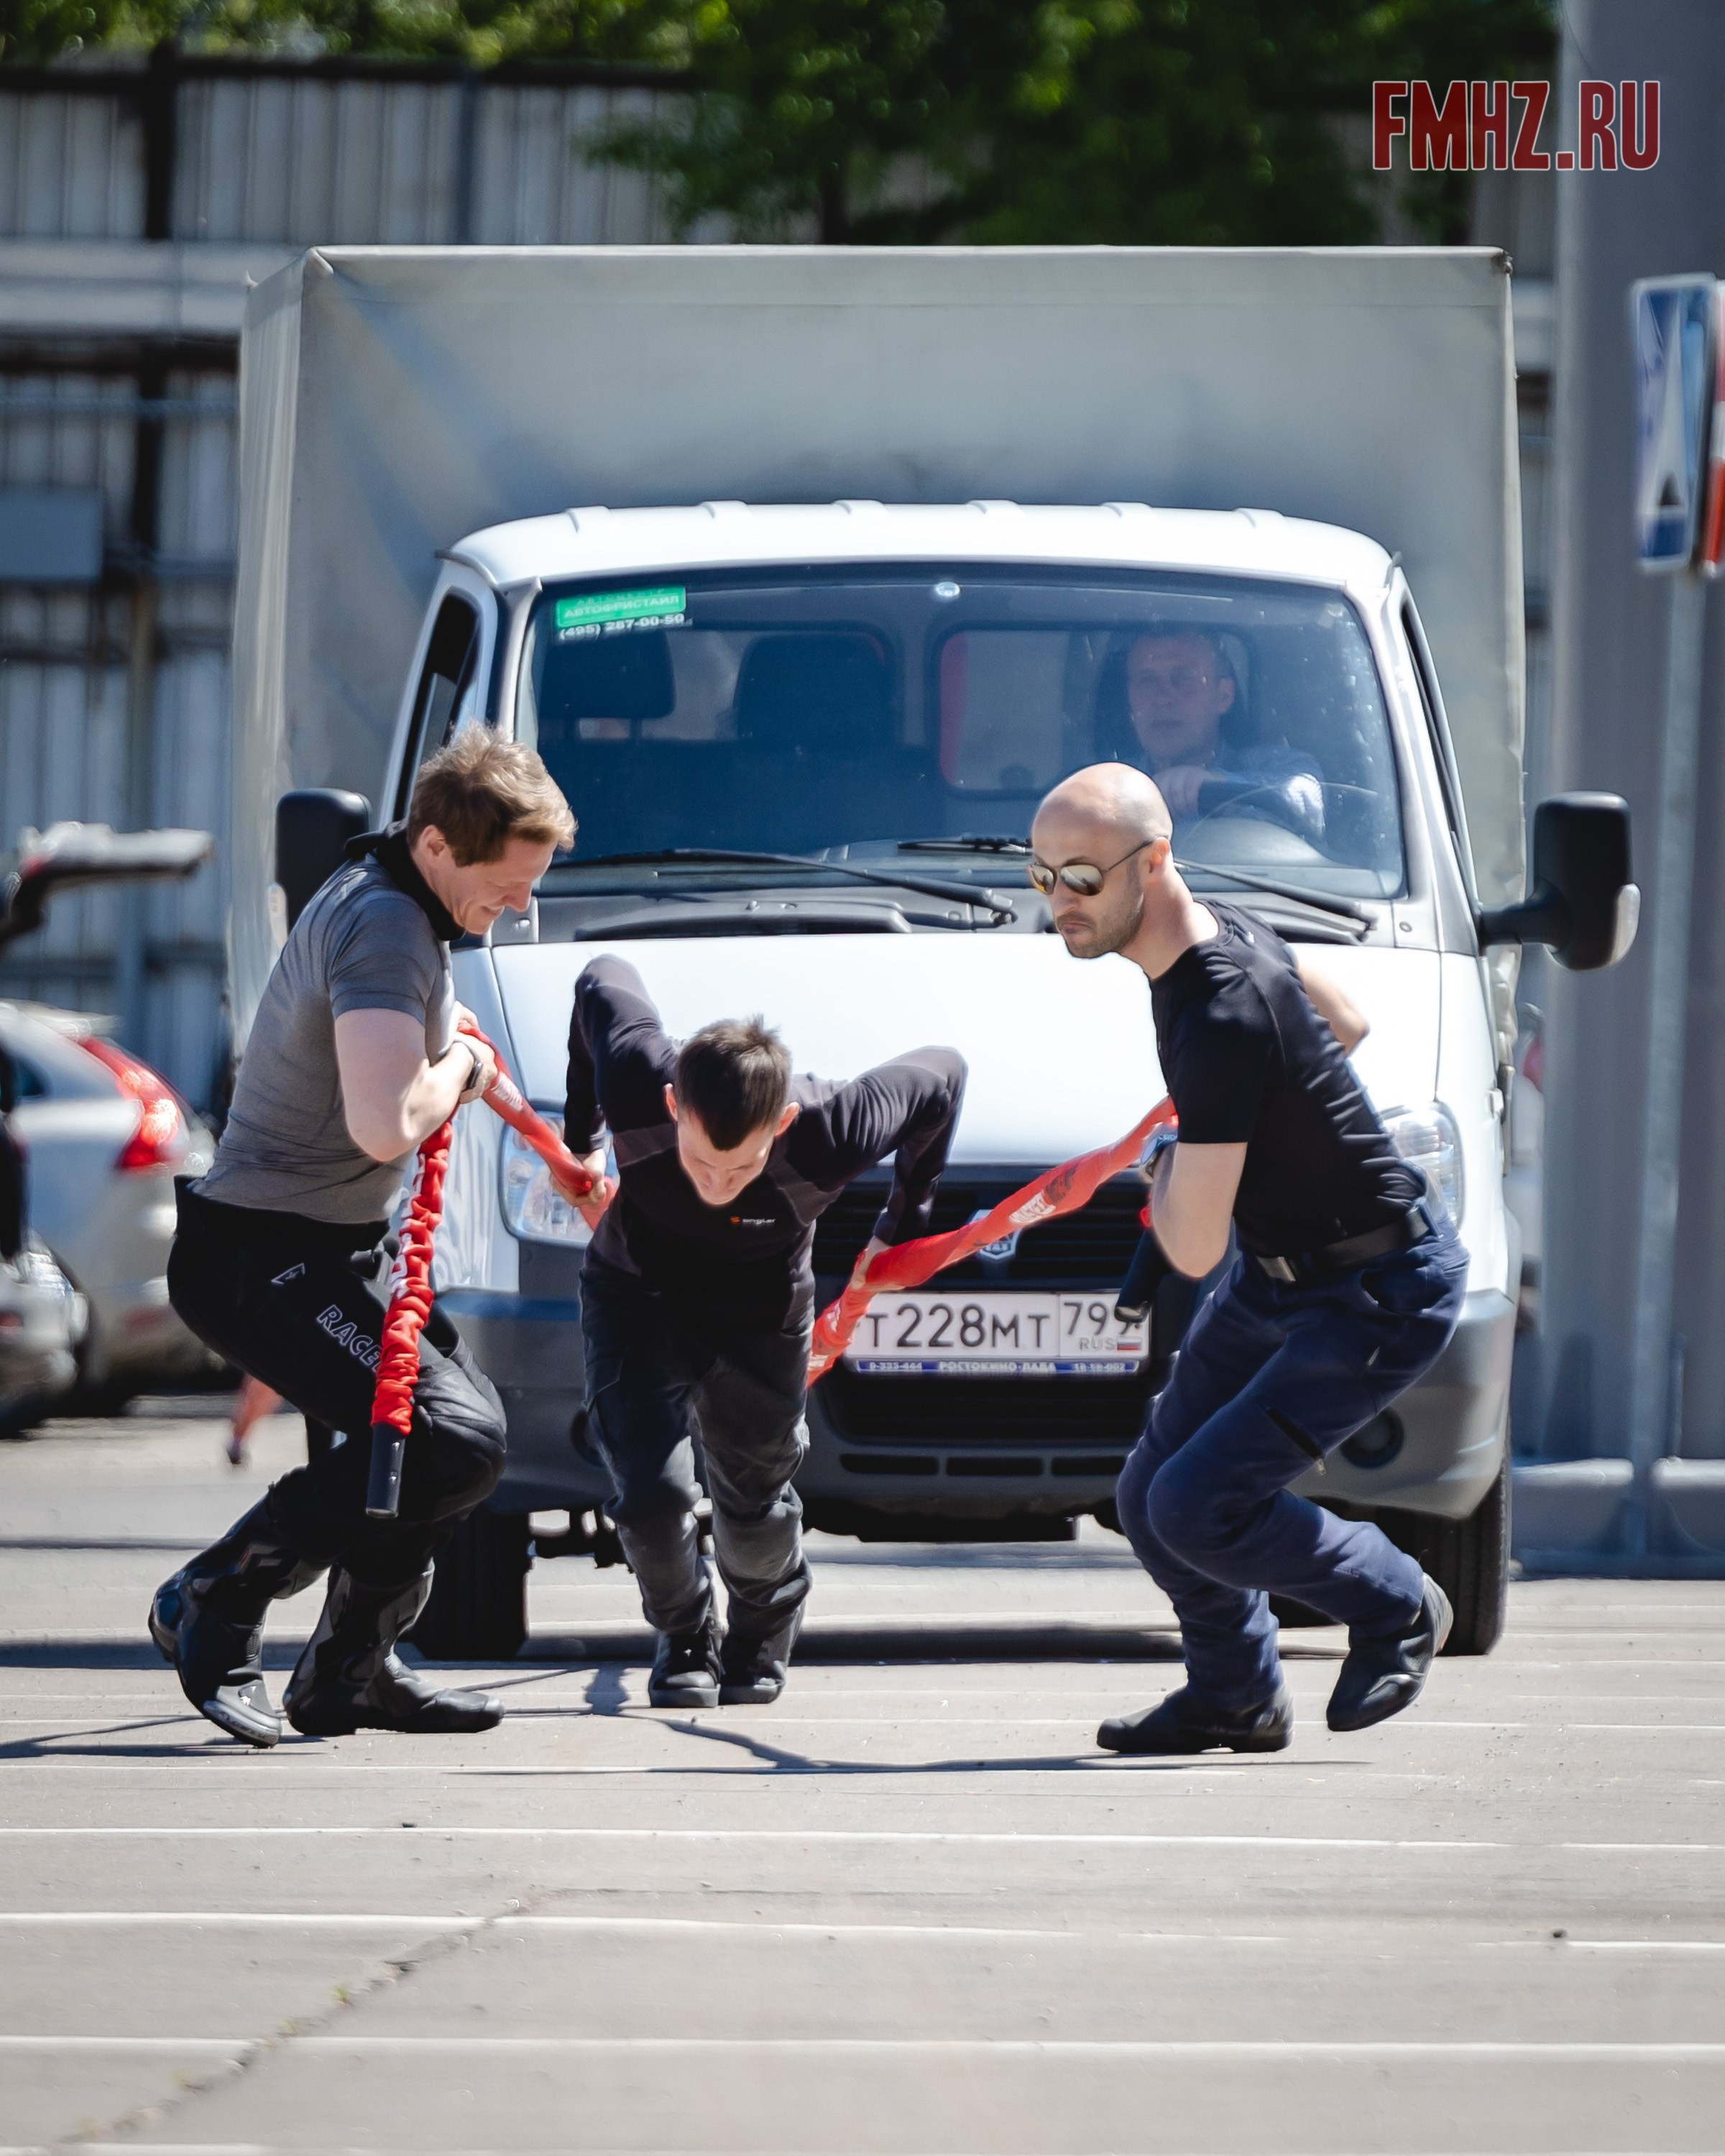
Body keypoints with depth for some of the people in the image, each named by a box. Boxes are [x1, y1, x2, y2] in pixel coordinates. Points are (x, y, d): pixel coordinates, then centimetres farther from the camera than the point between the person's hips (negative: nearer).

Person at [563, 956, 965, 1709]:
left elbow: (941, 1075, -17)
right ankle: (685, 1639, 19)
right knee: (651, 1494, -14)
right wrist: (579, 1136, 1)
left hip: (761, 1311, 0)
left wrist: (906, 1219, -3)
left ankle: (762, 1636, 47)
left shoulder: (824, 1136, -37)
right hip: (638, 1299, 0)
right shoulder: (634, 1092, -36)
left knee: (753, 1504, 11)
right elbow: (603, 980, -13)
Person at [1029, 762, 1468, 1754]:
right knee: (1150, 1498, 10)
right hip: (1280, 1272, 10)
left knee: (1195, 1507, -16)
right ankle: (1236, 1697, 32)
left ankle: (1396, 1608, 8)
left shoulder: (1220, 1021, -33)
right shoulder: (1222, 926, -2)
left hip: (1381, 1298, -10)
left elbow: (1193, 1250, -28)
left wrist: (1164, 1176, -6)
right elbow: (1346, 1021, 19)